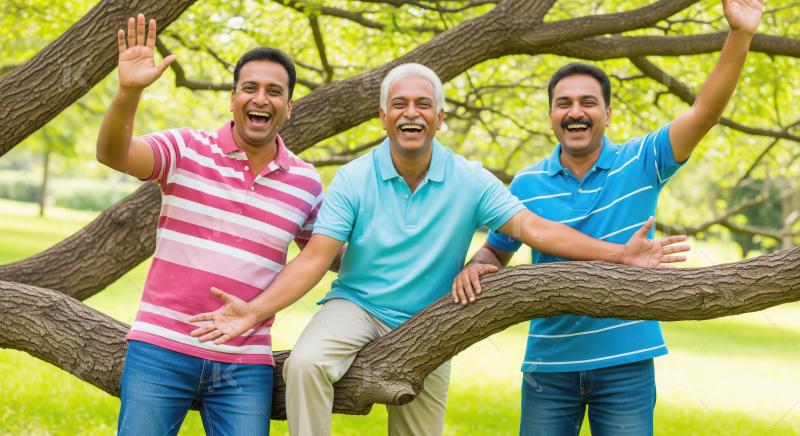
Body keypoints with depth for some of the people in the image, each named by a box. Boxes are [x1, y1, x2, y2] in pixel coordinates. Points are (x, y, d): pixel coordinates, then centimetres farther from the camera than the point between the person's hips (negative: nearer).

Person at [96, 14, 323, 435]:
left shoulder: (306, 183, 6)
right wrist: (129, 91, -35)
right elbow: (113, 155, -18)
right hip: (160, 349, -2)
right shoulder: (187, 150, -2)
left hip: (246, 366, 2)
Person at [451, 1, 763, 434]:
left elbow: (703, 112, -14)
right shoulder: (527, 183, 2)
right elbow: (496, 251, 12)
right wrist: (473, 267, -13)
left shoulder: (640, 163, -2)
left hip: (625, 362, -1)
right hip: (549, 363, 2)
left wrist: (739, 35, -27)